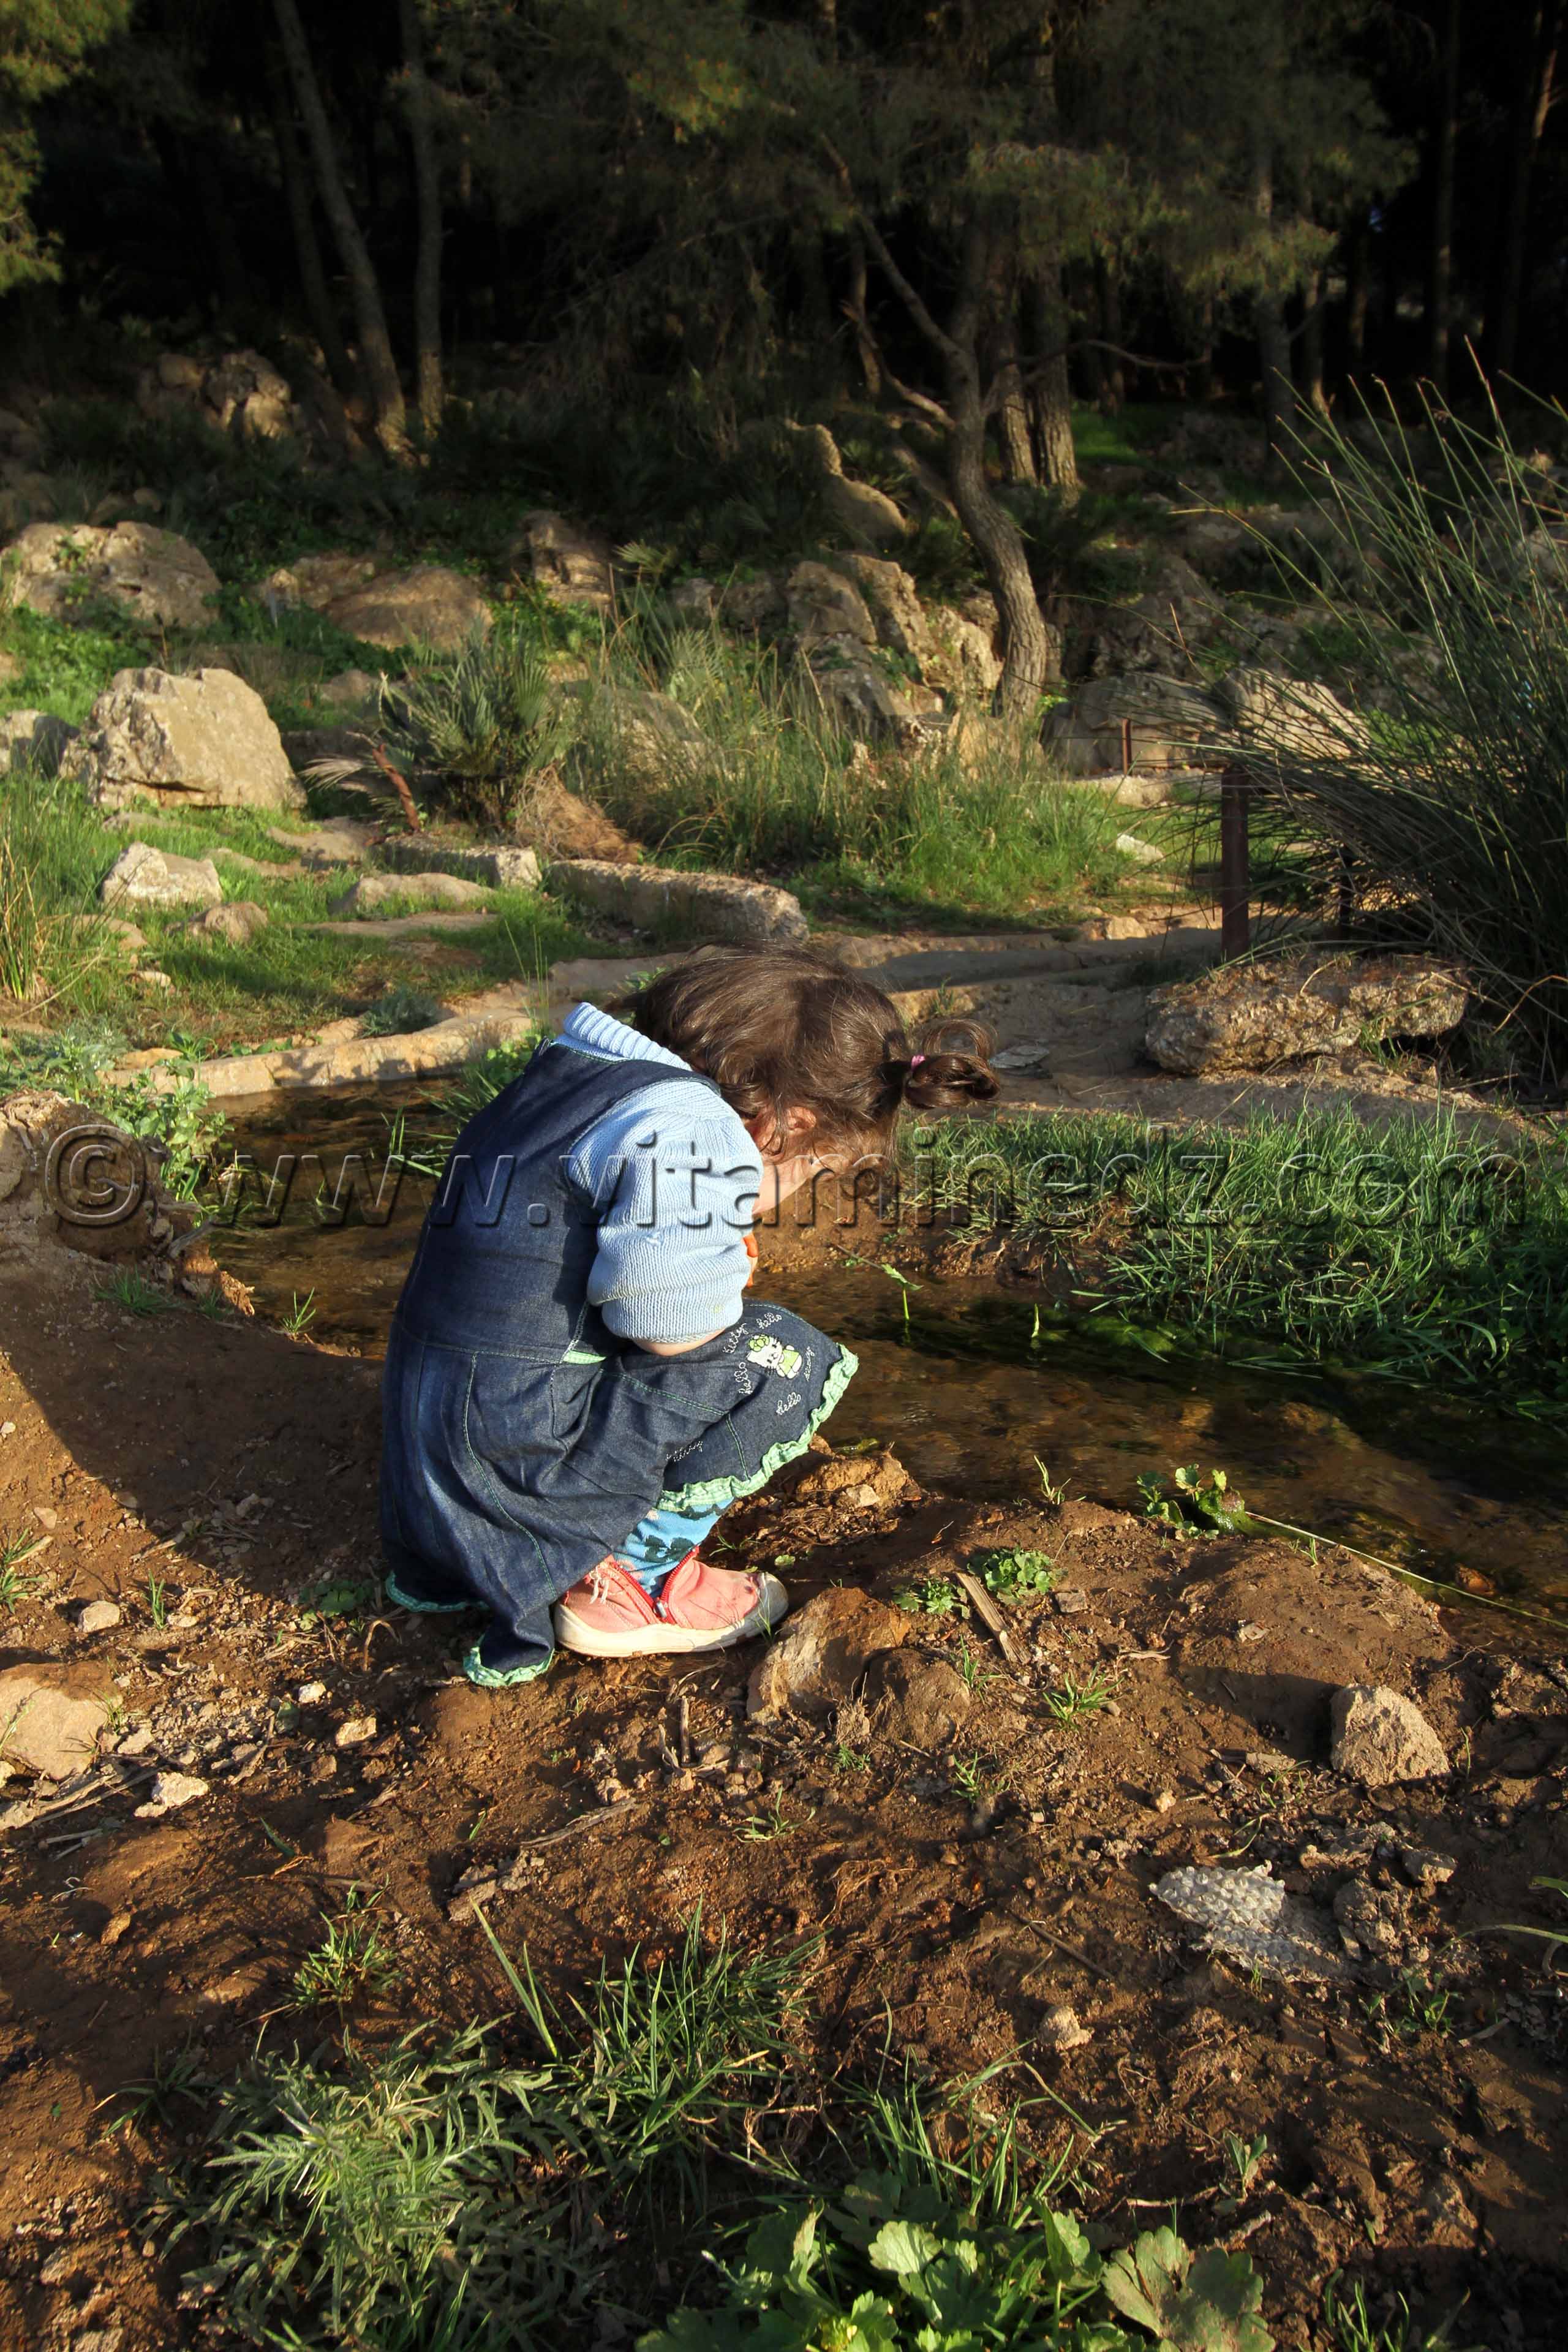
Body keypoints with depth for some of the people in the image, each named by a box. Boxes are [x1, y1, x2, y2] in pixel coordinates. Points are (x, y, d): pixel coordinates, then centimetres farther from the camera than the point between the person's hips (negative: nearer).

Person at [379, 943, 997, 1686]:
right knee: (789, 1362, -6)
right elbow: (672, 1325, -21)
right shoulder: (687, 1130, -17)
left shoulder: (579, 1074, 15)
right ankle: (628, 1584, 3)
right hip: (513, 1453, -9)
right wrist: (727, 1286, 0)